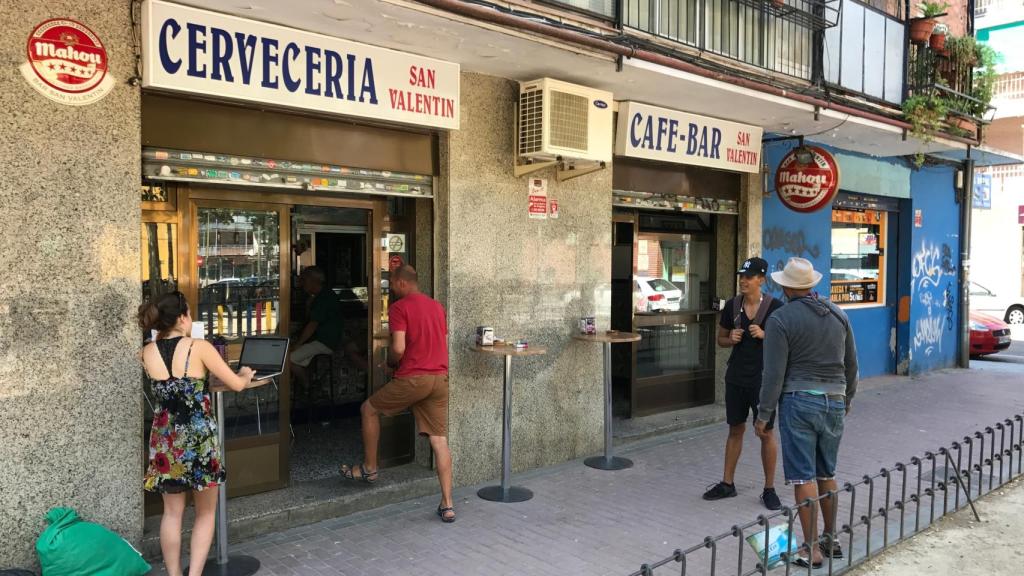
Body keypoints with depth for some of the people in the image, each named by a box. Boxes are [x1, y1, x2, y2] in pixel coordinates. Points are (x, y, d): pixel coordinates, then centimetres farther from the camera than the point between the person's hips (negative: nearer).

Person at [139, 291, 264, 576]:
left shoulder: (148, 353, 0)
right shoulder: (200, 348, -13)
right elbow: (237, 385, -6)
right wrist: (246, 374, 16)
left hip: (166, 440, 4)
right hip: (199, 438, -4)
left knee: (173, 512, 15)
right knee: (205, 513, 12)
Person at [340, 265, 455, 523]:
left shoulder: (399, 307, -6)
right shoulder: (437, 306, 16)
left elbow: (399, 348, -15)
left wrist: (390, 363, 6)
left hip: (413, 378, -6)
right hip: (440, 378, 6)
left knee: (369, 409, 18)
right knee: (439, 441, 6)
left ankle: (369, 468, 28)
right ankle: (447, 505, 5)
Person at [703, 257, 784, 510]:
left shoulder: (775, 307, -8)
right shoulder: (732, 305, 3)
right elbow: (721, 338, 14)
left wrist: (764, 335, -19)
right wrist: (731, 339, -8)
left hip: (763, 379, -4)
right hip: (736, 377, 4)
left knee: (766, 433, 3)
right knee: (735, 429, 13)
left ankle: (769, 489, 15)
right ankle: (727, 483, 23)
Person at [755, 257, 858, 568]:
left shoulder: (781, 319, -10)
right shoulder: (838, 314, 8)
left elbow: (774, 373, -13)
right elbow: (851, 364, 15)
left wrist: (764, 414, -5)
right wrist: (847, 400, 27)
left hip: (799, 402, -6)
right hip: (834, 402, 6)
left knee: (804, 476, 0)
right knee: (826, 474, 17)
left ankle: (811, 549, 4)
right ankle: (832, 540, 26)